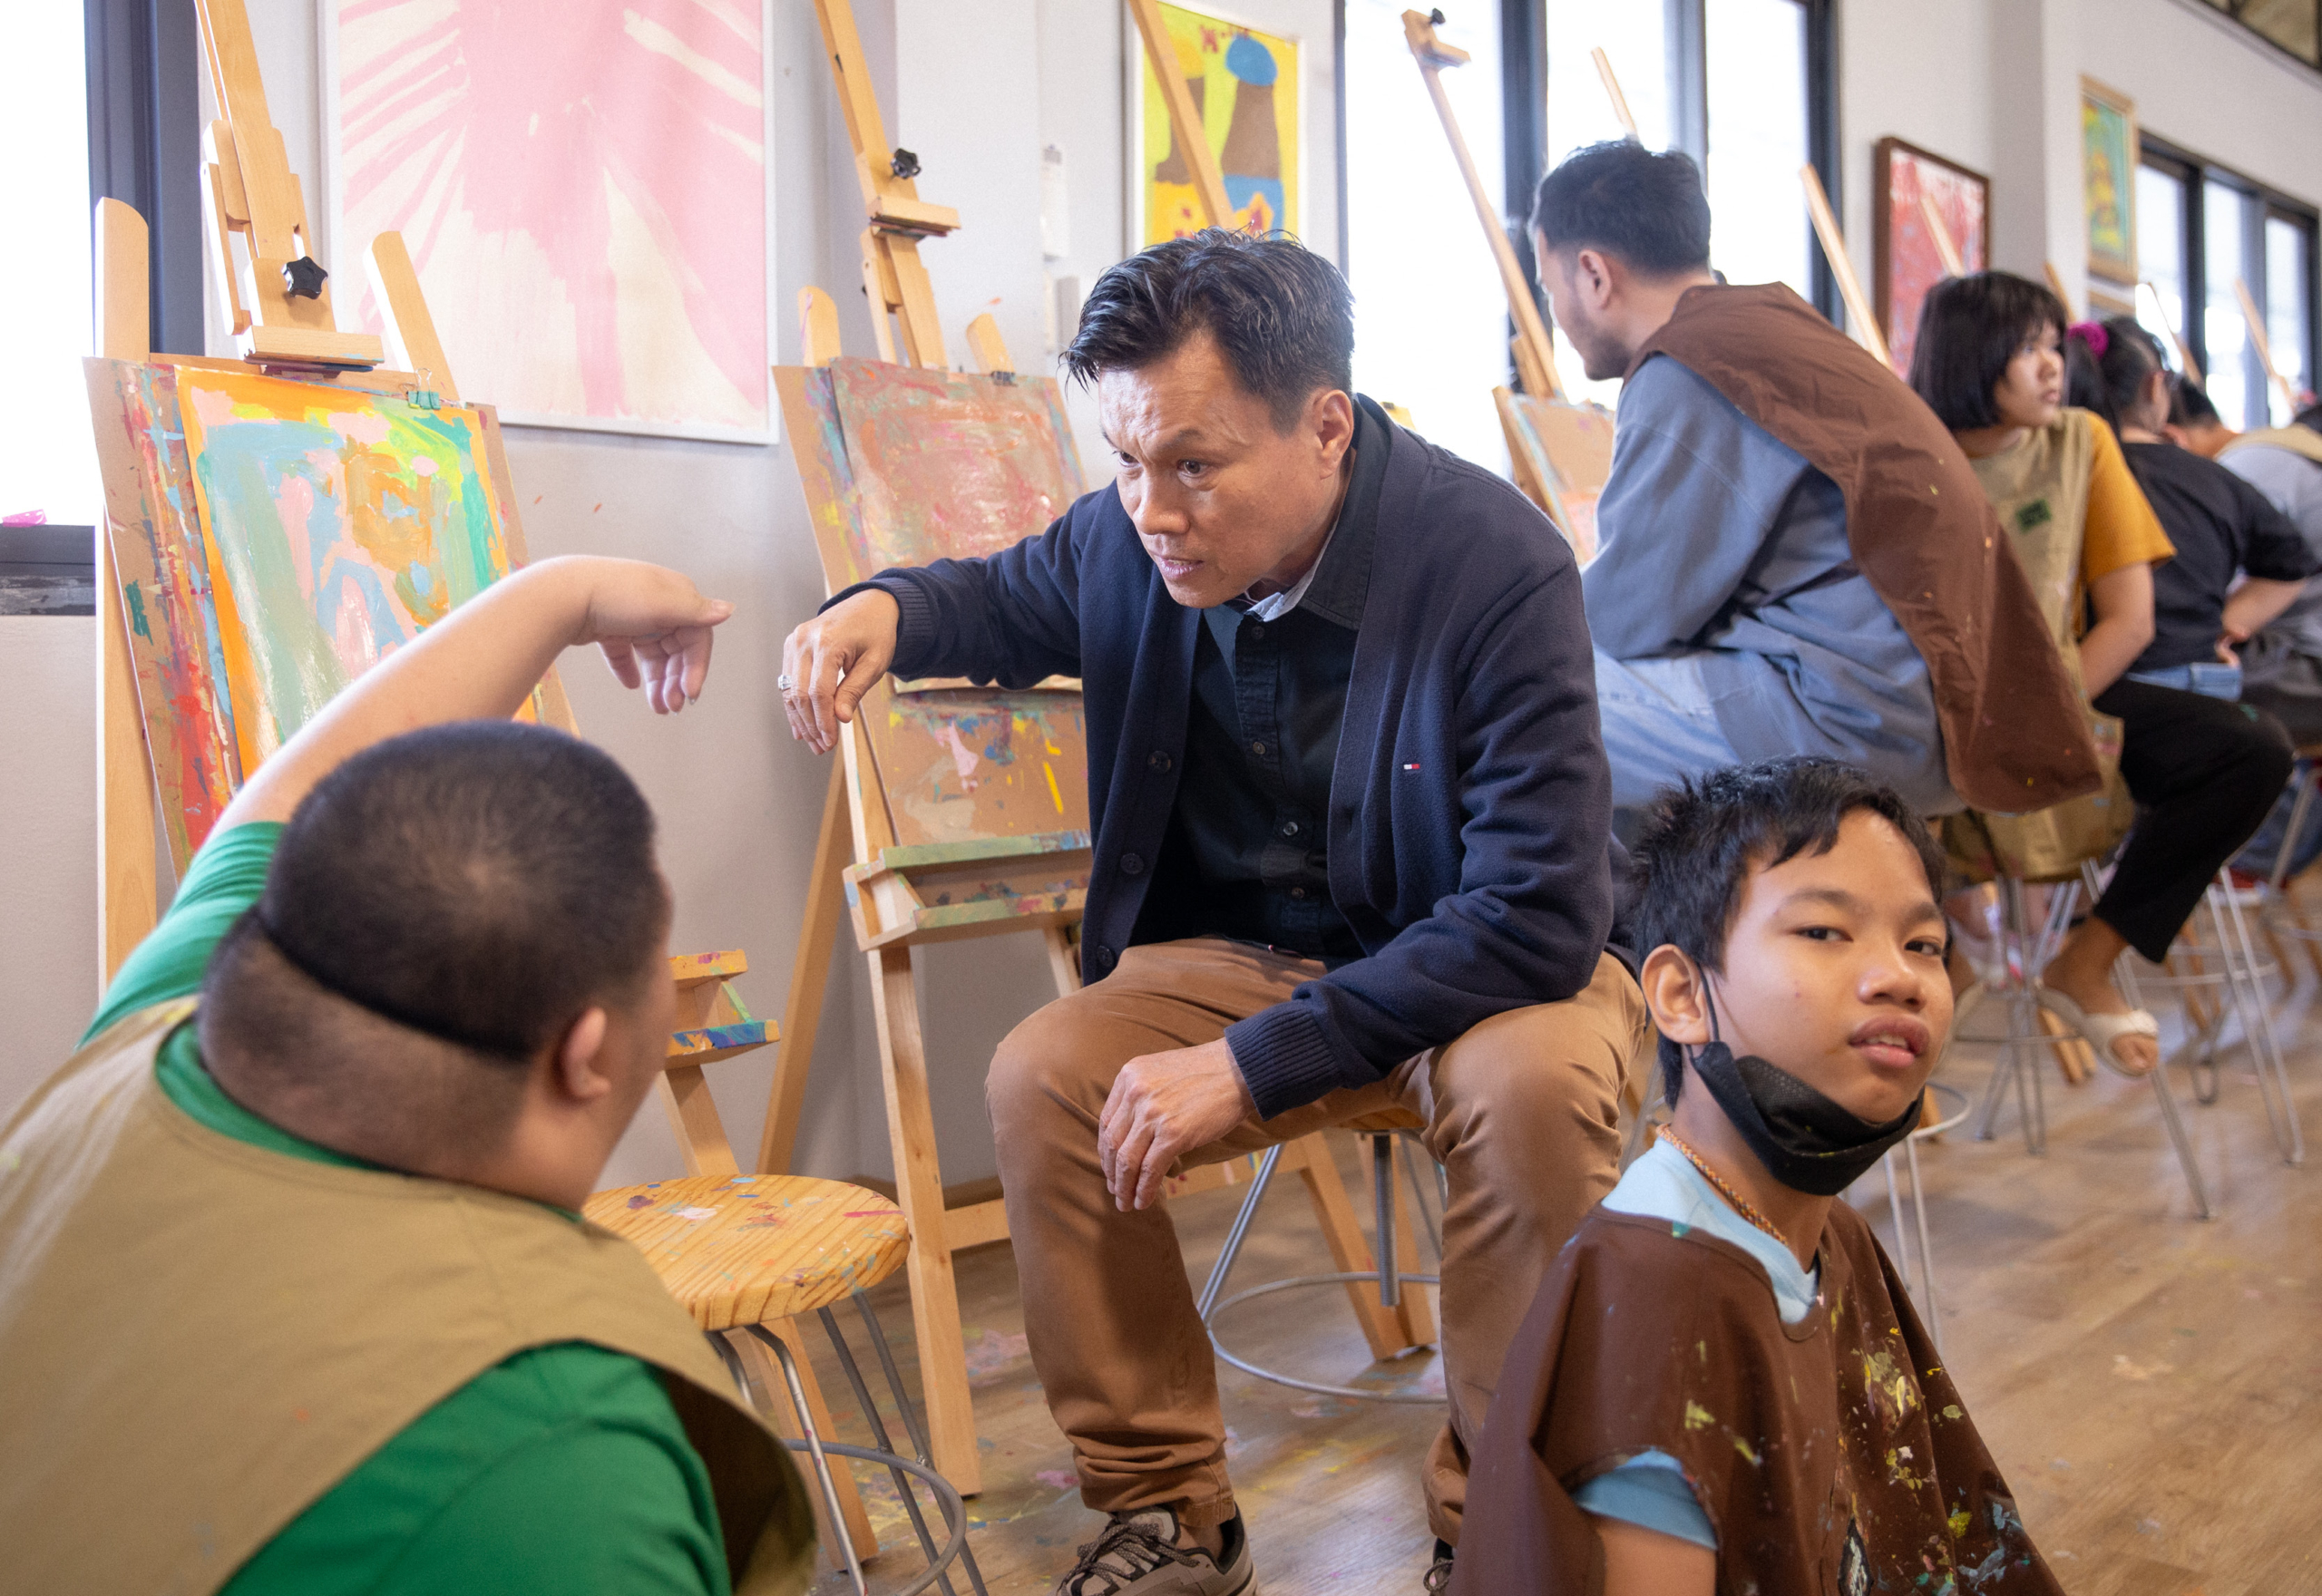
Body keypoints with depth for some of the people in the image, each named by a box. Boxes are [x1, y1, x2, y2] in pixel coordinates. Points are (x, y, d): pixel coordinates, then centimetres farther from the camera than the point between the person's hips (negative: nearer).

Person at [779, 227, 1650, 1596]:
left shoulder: (1500, 568, -26)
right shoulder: (1127, 541, -10)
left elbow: (1540, 914, -29)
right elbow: (1012, 598, 15)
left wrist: (1255, 1064, -30)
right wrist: (890, 609, -11)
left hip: (1496, 968, -4)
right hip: (1246, 956, 4)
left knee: (1536, 1078, -35)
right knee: (1041, 1077, -20)